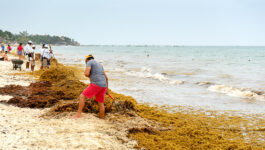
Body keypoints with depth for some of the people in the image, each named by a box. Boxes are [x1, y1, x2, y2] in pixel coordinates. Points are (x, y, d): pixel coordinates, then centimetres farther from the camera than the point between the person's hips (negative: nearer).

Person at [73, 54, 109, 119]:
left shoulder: (89, 62, 3)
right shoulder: (99, 65, 27)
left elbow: (86, 74, -13)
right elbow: (106, 78, 28)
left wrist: (90, 77, 12)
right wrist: (107, 89, 35)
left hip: (95, 85, -7)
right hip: (103, 86, 7)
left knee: (82, 96, -2)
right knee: (101, 103, 18)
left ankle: (78, 114, -8)